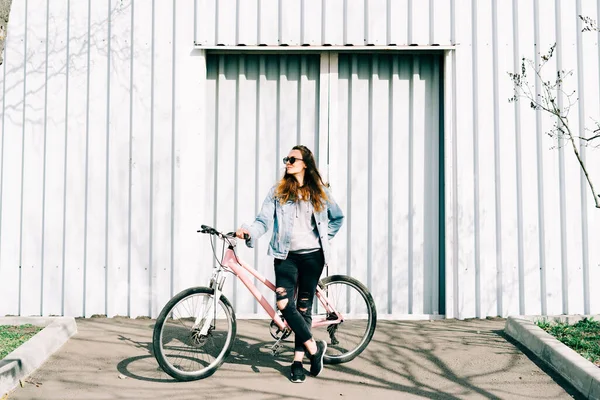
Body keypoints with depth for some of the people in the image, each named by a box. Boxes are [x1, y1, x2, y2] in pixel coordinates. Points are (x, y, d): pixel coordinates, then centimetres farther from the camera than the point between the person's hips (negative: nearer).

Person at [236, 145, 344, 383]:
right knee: (284, 302, -18)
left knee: (304, 307, 3)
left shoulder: (320, 192, 7)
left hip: (312, 255, 0)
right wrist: (248, 231, -21)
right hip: (287, 254, 0)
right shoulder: (278, 191, 6)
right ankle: (314, 347, -4)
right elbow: (264, 220, -2)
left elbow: (338, 218, 20)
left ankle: (298, 361, 10)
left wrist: (325, 237, 8)